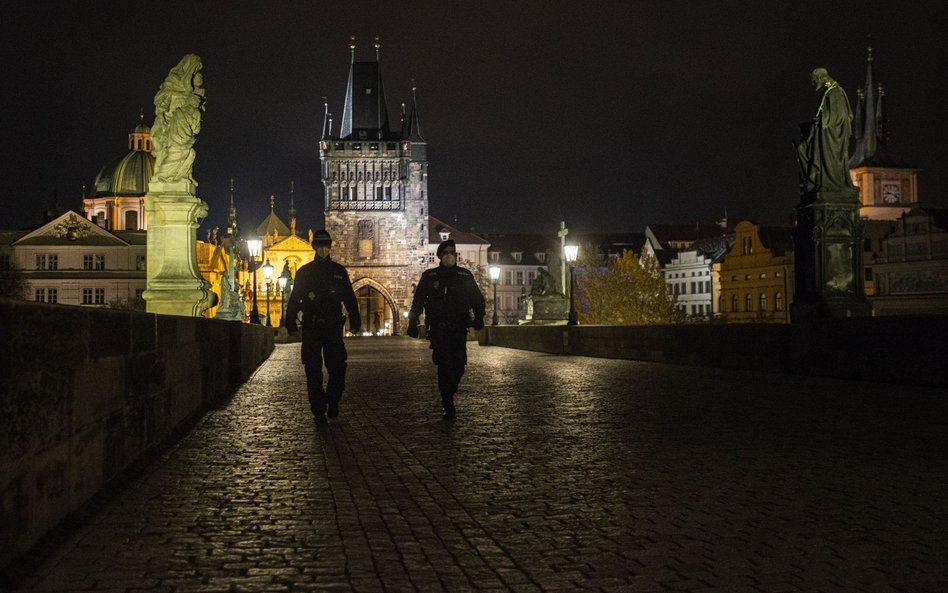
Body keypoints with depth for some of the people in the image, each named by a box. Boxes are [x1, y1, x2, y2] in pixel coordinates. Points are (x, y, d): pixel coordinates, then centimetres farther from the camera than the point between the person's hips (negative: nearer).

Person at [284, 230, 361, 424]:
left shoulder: (339, 271, 9)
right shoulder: (304, 272, 7)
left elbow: (350, 299, 10)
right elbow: (294, 300, 7)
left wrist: (355, 322, 4)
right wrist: (291, 324, 1)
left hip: (333, 328, 0)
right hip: (311, 328, 0)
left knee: (338, 368, -3)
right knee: (314, 372, 0)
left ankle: (332, 402, 19)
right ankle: (319, 411, 8)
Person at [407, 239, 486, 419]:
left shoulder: (465, 276, 10)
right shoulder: (429, 276, 7)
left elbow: (477, 298, 11)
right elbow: (418, 301, 8)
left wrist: (478, 317, -4)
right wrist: (412, 323, 2)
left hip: (459, 328, 2)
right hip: (439, 329, -2)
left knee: (458, 366, 1)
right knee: (445, 365, -12)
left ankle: (448, 397, 26)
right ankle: (448, 405, -9)